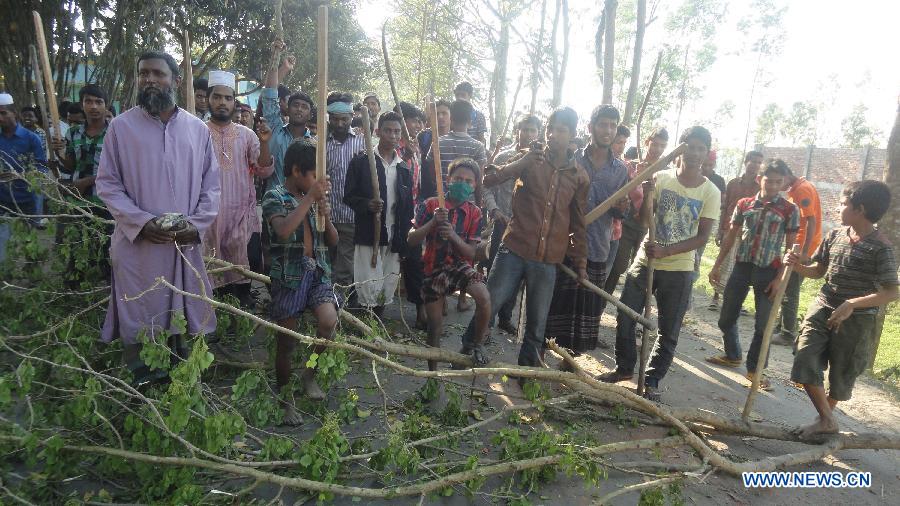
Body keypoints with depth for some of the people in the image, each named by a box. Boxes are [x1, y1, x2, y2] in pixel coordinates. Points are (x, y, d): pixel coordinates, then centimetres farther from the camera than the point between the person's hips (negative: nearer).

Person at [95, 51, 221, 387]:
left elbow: (211, 183, 7)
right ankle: (141, 381, 19)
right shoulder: (121, 126, 0)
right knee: (136, 321, 5)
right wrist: (142, 222, -14)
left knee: (180, 315, 12)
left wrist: (197, 223, -8)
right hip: (137, 243, -2)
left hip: (185, 243, 2)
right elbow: (107, 184, 0)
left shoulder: (197, 128, 6)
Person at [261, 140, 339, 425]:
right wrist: (310, 198, -20)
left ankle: (309, 372, 6)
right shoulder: (275, 197, -4)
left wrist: (326, 215, -4)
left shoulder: (314, 197, 13)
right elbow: (283, 231, -25)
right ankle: (285, 398, 24)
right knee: (285, 341, 5)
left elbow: (333, 241, 15)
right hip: (289, 275, -4)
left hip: (317, 272, 4)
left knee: (329, 322, -21)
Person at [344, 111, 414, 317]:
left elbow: (408, 206, 13)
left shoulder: (404, 168, 11)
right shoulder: (361, 162, -1)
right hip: (368, 236, -4)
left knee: (387, 291, 8)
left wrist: (405, 237, 6)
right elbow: (348, 196, -1)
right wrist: (367, 204, -21)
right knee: (368, 291, -5)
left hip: (395, 239, 4)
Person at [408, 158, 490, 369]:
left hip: (460, 265, 1)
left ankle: (475, 345, -2)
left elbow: (470, 253, -9)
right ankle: (432, 371, 29)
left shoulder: (474, 213, -5)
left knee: (484, 299, -28)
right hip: (434, 268, 0)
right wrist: (433, 222, -28)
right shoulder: (430, 205, -8)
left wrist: (453, 235, -27)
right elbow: (412, 239, -13)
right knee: (435, 326, 6)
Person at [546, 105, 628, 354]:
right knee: (556, 303, 3)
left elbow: (617, 213, 13)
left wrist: (621, 207, -9)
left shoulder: (620, 169, 8)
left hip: (597, 249, 3)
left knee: (587, 306, 9)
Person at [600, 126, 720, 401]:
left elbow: (702, 237, -8)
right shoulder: (661, 178, -2)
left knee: (669, 332, 6)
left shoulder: (710, 192, -5)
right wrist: (647, 193, -24)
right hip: (646, 259, 1)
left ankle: (652, 381, 21)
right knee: (624, 317, 3)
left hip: (679, 268, -1)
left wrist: (665, 251, -20)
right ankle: (624, 368, 24)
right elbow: (643, 219, -6)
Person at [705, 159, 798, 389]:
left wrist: (780, 278, -10)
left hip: (768, 271, -3)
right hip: (741, 266, 3)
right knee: (726, 318, 10)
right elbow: (731, 236, 11)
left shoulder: (789, 210, -3)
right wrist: (717, 266, 9)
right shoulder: (744, 204, 5)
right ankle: (732, 356, 32)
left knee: (763, 324, 4)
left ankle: (754, 369, 19)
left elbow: (790, 247, -3)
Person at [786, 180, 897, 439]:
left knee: (840, 375, 11)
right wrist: (799, 266, -9)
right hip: (822, 308, 5)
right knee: (805, 362, -5)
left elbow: (892, 292, -18)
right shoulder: (835, 235, 2)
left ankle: (826, 417, 33)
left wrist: (851, 304, -27)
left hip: (856, 319, -5)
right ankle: (827, 421, 11)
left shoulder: (880, 247, -16)